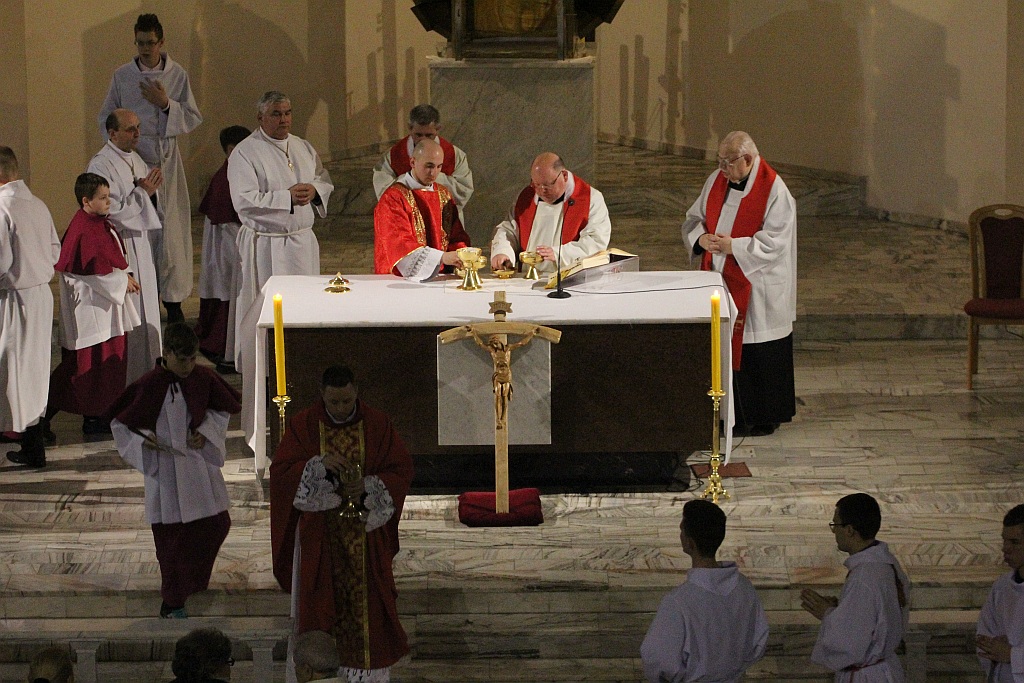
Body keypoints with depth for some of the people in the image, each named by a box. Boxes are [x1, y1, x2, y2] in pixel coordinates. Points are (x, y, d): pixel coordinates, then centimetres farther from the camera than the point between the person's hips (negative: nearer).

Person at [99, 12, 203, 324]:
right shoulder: (122, 76, 5)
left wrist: (166, 104, -12)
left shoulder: (177, 75, 3)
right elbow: (106, 117, 11)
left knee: (170, 226, -3)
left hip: (166, 158, 0)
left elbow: (193, 118, 3)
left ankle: (172, 299, 3)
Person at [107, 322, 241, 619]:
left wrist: (205, 432, -3)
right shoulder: (149, 385, -15)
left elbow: (223, 408, 13)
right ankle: (173, 602, 15)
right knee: (172, 536, 1)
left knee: (218, 524, 6)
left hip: (199, 459, 4)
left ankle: (194, 579, 33)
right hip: (166, 466, -4)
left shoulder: (203, 378, -4)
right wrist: (143, 440, -19)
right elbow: (119, 419, -5)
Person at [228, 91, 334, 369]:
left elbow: (326, 182, 19)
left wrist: (314, 190, -6)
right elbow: (244, 201, -17)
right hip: (265, 245, -6)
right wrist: (288, 197, -19)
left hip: (303, 240, 6)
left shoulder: (304, 148, 12)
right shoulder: (245, 153, -8)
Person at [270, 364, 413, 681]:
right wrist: (319, 464, -23)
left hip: (366, 532, 0)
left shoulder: (377, 425, -2)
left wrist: (368, 486, -19)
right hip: (320, 534, 0)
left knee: (368, 604, 2)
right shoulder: (302, 426, -2)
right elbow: (280, 473, -6)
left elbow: (402, 469, -1)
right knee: (322, 605, 3)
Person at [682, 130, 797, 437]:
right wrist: (701, 237, -8)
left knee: (757, 353, 2)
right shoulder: (717, 181, 6)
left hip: (756, 291, -6)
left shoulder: (773, 191, -14)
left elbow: (774, 241, -17)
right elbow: (693, 218, 14)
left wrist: (733, 246, -22)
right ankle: (733, 414, 19)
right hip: (720, 283, 6)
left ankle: (766, 417, 14)